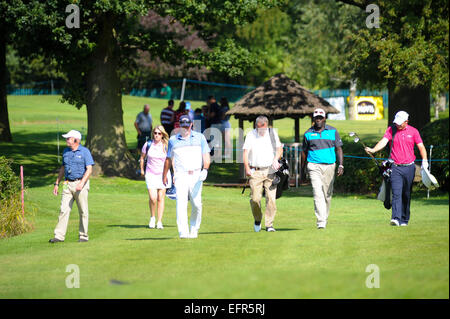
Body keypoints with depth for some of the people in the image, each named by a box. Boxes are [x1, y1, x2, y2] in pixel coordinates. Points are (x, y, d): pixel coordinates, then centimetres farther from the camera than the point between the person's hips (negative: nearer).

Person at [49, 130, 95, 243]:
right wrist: (57, 183, 18)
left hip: (80, 183, -5)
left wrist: (81, 183, -22)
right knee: (64, 210, -4)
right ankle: (59, 236, -6)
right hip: (67, 184, 5)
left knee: (83, 211, 1)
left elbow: (89, 169, -11)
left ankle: (83, 236, 9)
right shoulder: (66, 151, 13)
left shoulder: (84, 151, -5)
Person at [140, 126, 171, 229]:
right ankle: (152, 217, 12)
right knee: (152, 198, -12)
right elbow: (142, 157, 13)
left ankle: (160, 222, 6)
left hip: (163, 174, 0)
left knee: (161, 198, 0)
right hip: (150, 174, 0)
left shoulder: (166, 146, -4)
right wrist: (142, 170, 13)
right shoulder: (148, 144, -2)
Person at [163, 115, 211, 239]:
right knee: (181, 203, -15)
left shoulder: (200, 138, 9)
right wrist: (164, 175, 25)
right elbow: (168, 159, 22)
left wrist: (205, 170, -12)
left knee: (196, 204, -1)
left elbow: (206, 156, 4)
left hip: (196, 176, 0)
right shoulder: (173, 140, 12)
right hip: (180, 176, 0)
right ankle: (183, 232, -22)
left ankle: (194, 230, 18)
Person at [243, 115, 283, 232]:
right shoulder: (251, 135, 3)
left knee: (271, 198, -8)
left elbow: (280, 148, 13)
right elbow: (246, 152, -4)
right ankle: (257, 220, 19)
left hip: (270, 171, 1)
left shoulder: (272, 133, 9)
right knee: (255, 198, -8)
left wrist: (276, 159, -8)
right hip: (255, 172, -1)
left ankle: (269, 224, 0)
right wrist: (247, 168, -18)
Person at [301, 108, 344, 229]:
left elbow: (339, 149, 4)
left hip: (329, 166, 1)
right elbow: (304, 151, 15)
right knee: (318, 193, -14)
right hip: (314, 166, -1)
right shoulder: (308, 133, 6)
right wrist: (302, 169, 17)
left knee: (327, 194, 8)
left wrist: (341, 165, -7)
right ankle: (321, 222, -21)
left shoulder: (332, 131, 6)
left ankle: (325, 217, 28)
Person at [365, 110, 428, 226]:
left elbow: (421, 147, 5)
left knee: (406, 195, 7)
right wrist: (373, 150, -31)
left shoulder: (413, 131, 4)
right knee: (396, 193, -13)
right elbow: (384, 141, -12)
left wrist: (424, 161, -10)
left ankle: (404, 220, 17)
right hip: (395, 168, -1)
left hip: (409, 167, 1)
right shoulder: (391, 130, 2)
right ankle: (396, 218, -22)